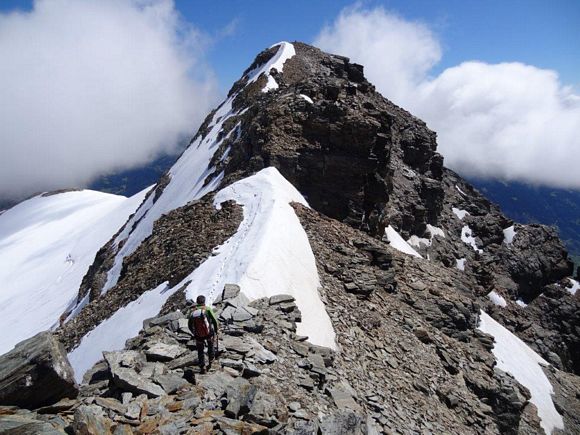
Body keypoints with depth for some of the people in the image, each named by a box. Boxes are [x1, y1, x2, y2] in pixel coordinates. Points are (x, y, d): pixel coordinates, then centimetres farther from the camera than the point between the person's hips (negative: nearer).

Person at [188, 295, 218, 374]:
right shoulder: (207, 309, -11)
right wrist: (216, 329, 8)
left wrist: (194, 333, 24)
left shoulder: (193, 312, -2)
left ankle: (202, 368, 18)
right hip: (209, 333, -1)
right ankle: (211, 360, 34)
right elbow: (214, 321, -10)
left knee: (200, 351, 20)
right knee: (210, 345, 30)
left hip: (199, 336, 1)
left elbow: (190, 325, 6)